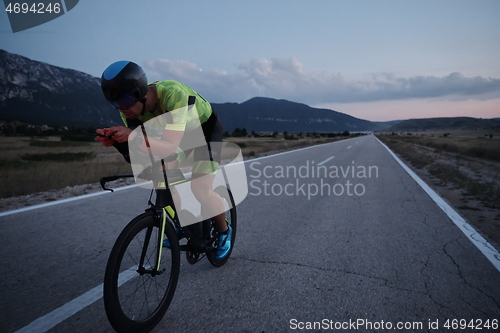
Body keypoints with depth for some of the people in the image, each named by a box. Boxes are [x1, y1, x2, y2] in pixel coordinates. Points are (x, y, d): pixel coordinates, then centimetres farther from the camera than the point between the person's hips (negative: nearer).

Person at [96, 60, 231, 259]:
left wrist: (134, 136, -57)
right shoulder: (133, 106, -20)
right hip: (180, 130, 6)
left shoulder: (172, 94, -40)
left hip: (206, 127, -6)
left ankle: (224, 231, 11)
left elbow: (171, 148, -45)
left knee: (200, 190, -15)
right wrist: (114, 140, -36)